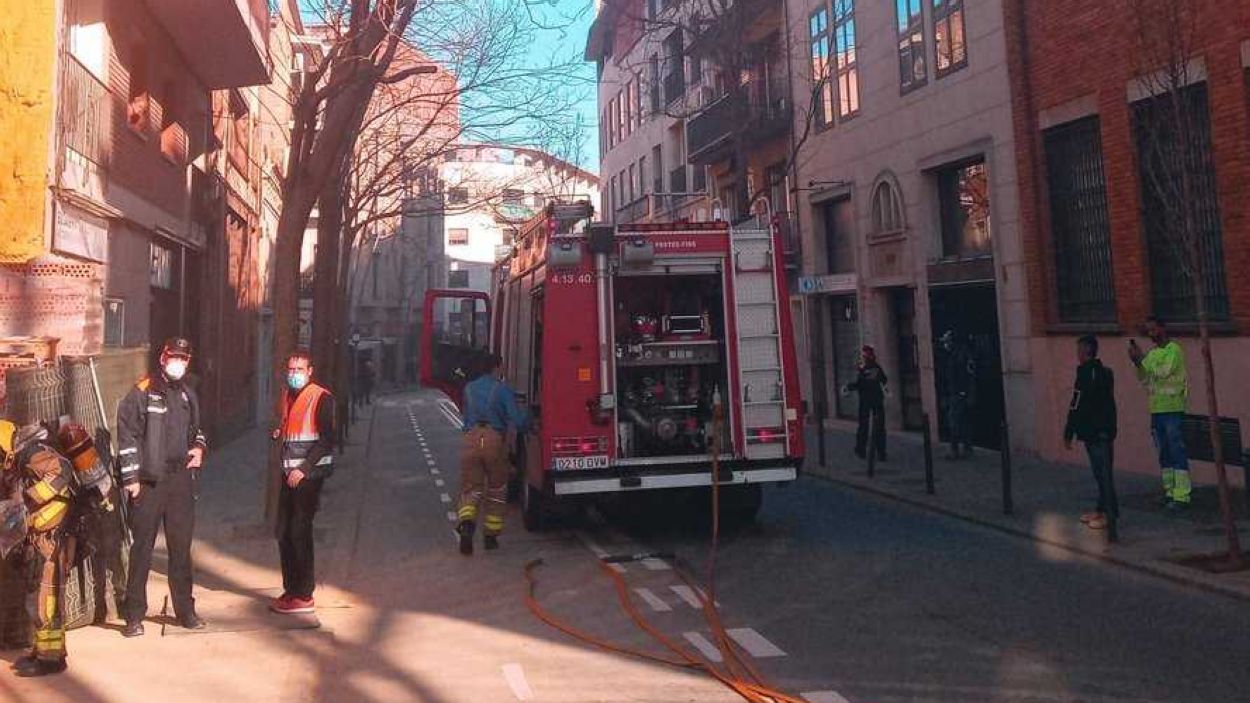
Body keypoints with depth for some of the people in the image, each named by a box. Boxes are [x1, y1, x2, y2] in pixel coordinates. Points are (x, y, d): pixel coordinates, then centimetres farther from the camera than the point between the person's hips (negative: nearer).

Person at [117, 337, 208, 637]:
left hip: (181, 480, 5)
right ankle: (134, 615, 11)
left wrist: (200, 447, 5)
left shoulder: (188, 394, 14)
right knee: (142, 549, 1)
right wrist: (131, 478, -12)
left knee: (181, 548, 10)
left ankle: (185, 610, 19)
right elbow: (127, 435, -8)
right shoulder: (143, 391, -5)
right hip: (149, 480, -5)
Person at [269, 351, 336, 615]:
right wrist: (279, 433, 5)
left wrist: (303, 470, -19)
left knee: (299, 532, -5)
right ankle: (291, 590, 21)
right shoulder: (288, 396, 15)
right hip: (290, 473, 8)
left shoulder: (321, 398, -10)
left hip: (310, 474, -8)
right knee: (284, 532, 9)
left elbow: (326, 440, -16)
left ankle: (304, 596, 4)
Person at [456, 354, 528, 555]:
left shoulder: (469, 389, 17)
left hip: (470, 439, 3)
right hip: (494, 440, -2)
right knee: (496, 491, 14)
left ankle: (466, 525, -21)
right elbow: (518, 421, -6)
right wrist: (528, 419, 14)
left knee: (470, 489, 7)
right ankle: (491, 536, 18)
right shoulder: (503, 389, 3)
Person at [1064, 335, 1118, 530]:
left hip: (1094, 432, -10)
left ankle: (1110, 514, -3)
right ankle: (1102, 510, 23)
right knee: (1102, 472, 15)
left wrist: (1068, 433, -14)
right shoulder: (1103, 372, 14)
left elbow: (1078, 406, -18)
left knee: (1102, 472, -6)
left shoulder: (1087, 373, -16)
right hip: (1103, 431, 10)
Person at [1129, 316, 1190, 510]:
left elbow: (1163, 372, -19)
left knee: (1177, 452, -7)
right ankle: (1169, 492, 18)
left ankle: (1182, 496, -6)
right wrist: (1137, 362, -4)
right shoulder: (1152, 353, 14)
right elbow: (1144, 379, 11)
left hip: (1173, 409, -7)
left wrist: (1141, 359, -18)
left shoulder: (1174, 350, -7)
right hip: (1156, 410, 8)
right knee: (1164, 454, 11)